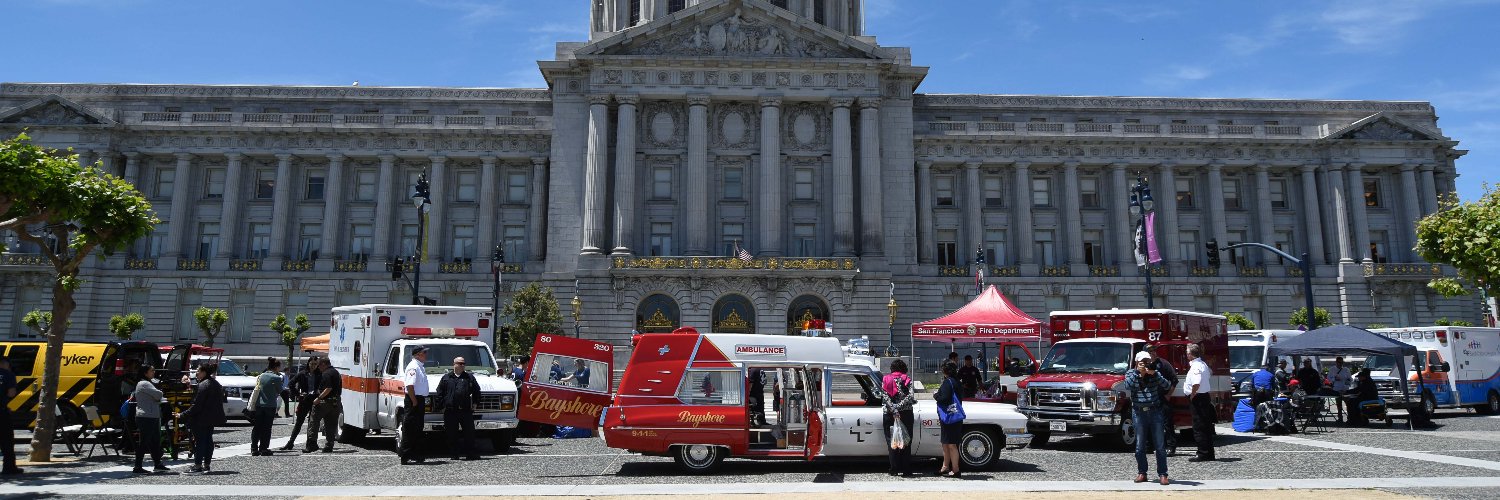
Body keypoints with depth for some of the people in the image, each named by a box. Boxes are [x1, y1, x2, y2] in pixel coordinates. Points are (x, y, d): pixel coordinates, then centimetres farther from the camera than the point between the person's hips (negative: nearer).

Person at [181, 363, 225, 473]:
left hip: (201, 419, -9)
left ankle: (198, 465, -1)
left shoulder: (203, 385, -17)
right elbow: (220, 401, 15)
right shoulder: (216, 384, 11)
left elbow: (196, 405, -20)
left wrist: (183, 415, -15)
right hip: (212, 418, 9)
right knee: (208, 440, 12)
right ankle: (207, 464, 15)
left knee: (199, 440, -3)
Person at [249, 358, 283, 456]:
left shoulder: (261, 376, 7)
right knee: (266, 428, 2)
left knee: (257, 428, 9)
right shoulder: (276, 378, -9)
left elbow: (257, 389, 13)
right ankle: (263, 449, 4)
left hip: (258, 405, 5)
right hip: (270, 406, -5)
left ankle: (254, 449, 11)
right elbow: (280, 392, 0)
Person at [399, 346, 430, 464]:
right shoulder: (413, 367, -15)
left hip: (420, 399, 10)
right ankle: (406, 456, -5)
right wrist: (414, 401, -23)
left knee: (417, 429, 14)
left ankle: (413, 454, 21)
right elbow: (410, 385, -23)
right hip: (414, 401, -10)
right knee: (410, 429, -7)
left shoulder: (421, 366, 17)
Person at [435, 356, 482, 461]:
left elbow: (476, 391, 17)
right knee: (452, 434, 3)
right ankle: (455, 453, 11)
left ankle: (470, 453, 4)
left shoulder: (469, 377, 12)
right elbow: (440, 393, 11)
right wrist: (442, 405, 4)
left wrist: (475, 403, 8)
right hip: (450, 411, 0)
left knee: (469, 432, -1)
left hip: (466, 410, 0)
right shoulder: (446, 378, 10)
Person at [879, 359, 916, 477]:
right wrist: (898, 407, -11)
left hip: (889, 414, 1)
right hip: (905, 414, -1)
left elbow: (884, 396, -7)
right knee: (905, 442, 4)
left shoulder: (885, 379, 6)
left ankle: (894, 469, 5)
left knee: (891, 442, 7)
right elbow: (910, 396, -11)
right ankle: (906, 471, 3)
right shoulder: (907, 379, 2)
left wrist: (893, 410, -14)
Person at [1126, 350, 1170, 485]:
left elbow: (1166, 385, -9)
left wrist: (1154, 374, -18)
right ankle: (1141, 473, 12)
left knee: (1160, 445, -1)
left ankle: (1162, 474, 3)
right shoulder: (1131, 374, 5)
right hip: (1139, 412, 0)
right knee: (1140, 445, 3)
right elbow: (1127, 385, -15)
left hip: (1155, 412, 0)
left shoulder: (1155, 374, 7)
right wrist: (1137, 372, -17)